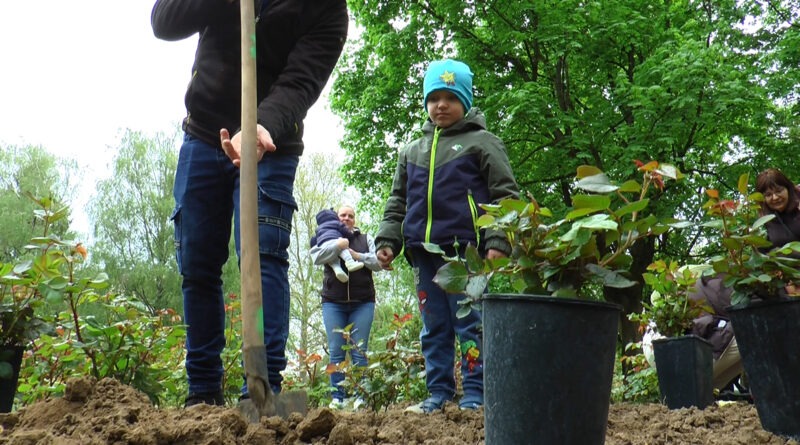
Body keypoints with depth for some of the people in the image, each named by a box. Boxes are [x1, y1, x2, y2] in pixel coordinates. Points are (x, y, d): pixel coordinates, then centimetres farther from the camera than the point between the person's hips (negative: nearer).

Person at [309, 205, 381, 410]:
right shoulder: (328, 238, 15)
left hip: (362, 303, 0)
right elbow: (316, 256, -5)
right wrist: (337, 245, -16)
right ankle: (337, 397, 2)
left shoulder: (366, 239, 16)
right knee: (336, 351, -2)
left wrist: (357, 256, -9)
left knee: (359, 351, -3)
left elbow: (378, 262, 4)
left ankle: (361, 396, 0)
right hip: (333, 303, 0)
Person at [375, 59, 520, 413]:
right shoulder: (412, 152, 22)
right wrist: (387, 240, 11)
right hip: (424, 252, 6)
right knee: (433, 328, 9)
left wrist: (498, 242, -11)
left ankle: (475, 394, 2)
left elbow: (505, 195, 0)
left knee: (470, 324, -4)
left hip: (465, 250, -5)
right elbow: (397, 203, 24)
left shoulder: (481, 143, 6)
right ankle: (439, 394, 16)